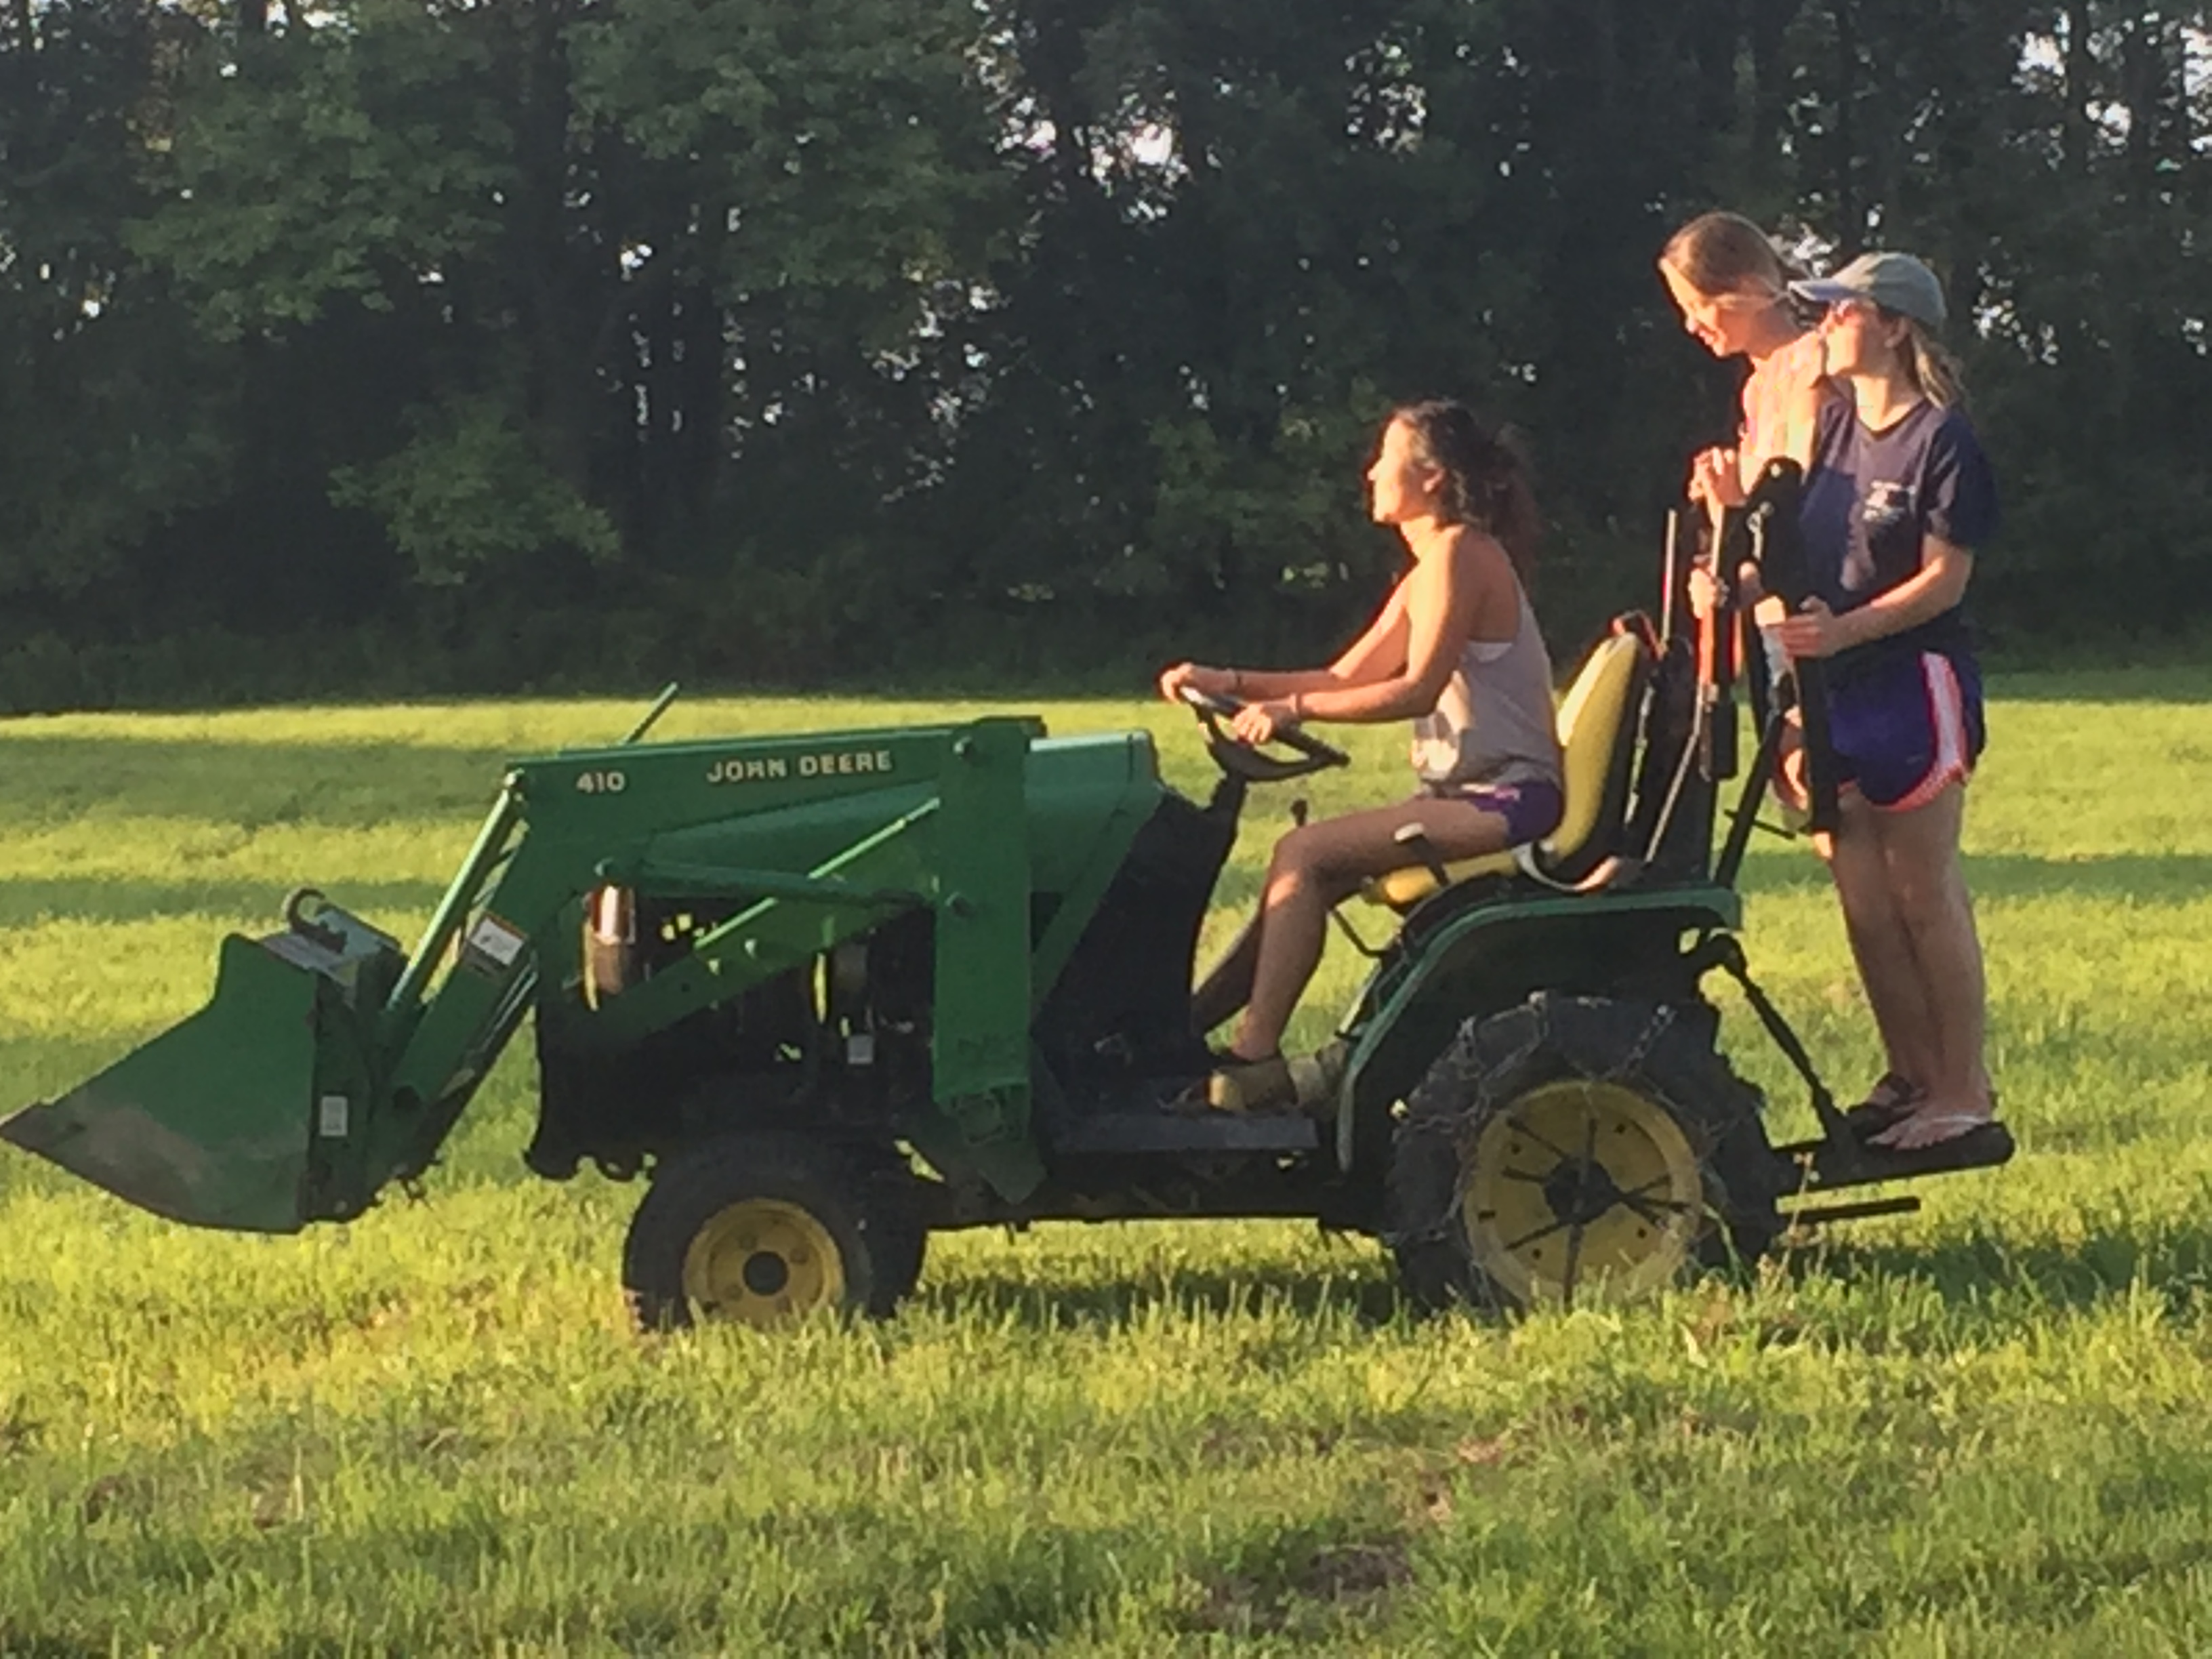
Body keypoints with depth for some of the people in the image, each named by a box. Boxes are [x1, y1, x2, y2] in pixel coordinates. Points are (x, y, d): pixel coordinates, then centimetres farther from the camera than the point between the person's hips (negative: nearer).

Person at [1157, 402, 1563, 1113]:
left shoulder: (1458, 552, -11)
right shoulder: (1429, 572, 20)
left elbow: (1418, 688, -20)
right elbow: (1346, 679, 18)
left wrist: (1294, 708, -22)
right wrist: (1232, 682, 7)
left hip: (1509, 796, -10)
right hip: (1471, 792, 10)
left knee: (1303, 855, -19)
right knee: (1304, 871, 4)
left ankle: (1255, 1061, -21)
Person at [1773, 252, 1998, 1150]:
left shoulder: (1942, 439, -10)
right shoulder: (1829, 424, 11)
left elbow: (1944, 578, -15)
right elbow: (1786, 535, 14)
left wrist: (1845, 629, -25)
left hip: (1914, 681, -7)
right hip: (1829, 686, 7)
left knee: (1924, 894, -3)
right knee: (1862, 899, 9)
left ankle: (1963, 1088, 4)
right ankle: (1909, 1075, 18)